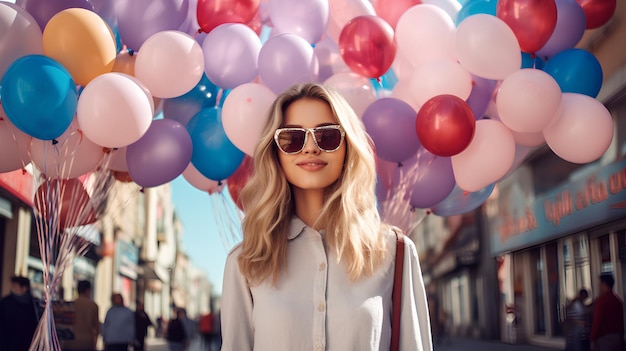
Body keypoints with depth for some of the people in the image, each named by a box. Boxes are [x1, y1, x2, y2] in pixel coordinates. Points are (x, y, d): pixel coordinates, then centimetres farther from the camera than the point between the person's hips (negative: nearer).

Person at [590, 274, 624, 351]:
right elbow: (621, 322, 15)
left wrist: (593, 340, -10)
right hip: (617, 337, 7)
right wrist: (621, 341, 22)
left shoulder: (601, 300, -11)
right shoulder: (618, 300, 11)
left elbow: (597, 321, -15)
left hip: (604, 338, -7)